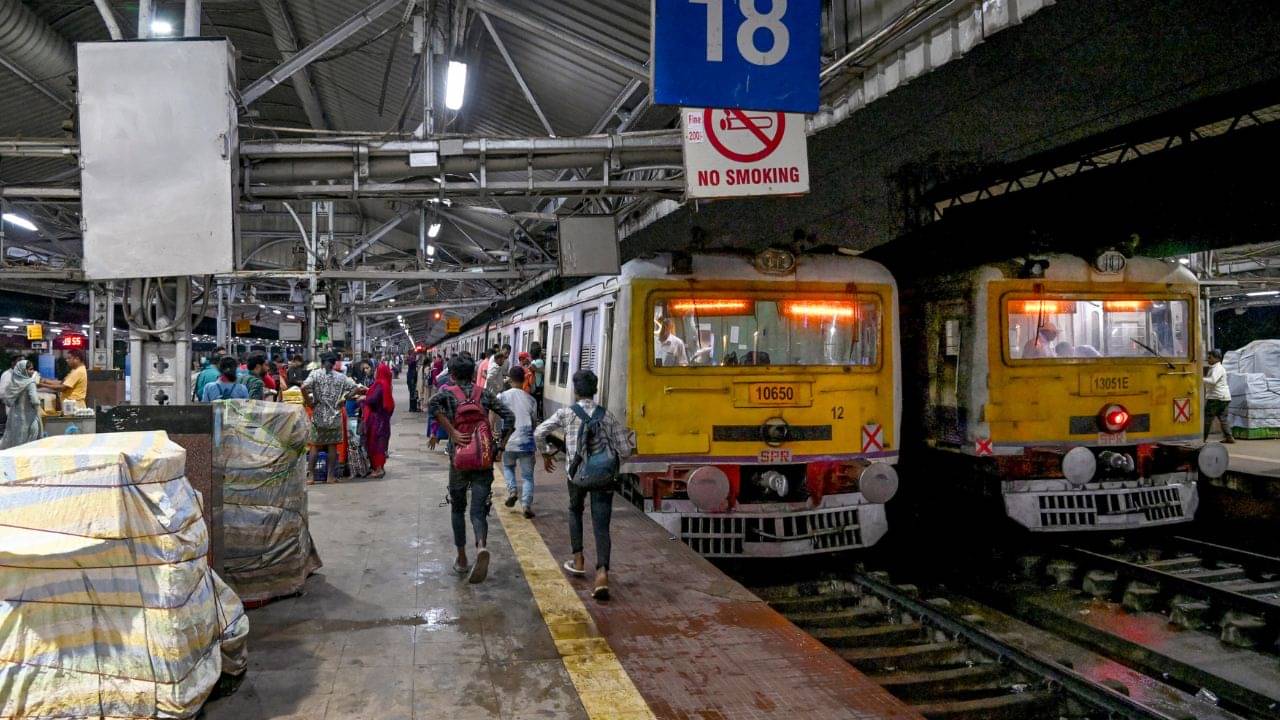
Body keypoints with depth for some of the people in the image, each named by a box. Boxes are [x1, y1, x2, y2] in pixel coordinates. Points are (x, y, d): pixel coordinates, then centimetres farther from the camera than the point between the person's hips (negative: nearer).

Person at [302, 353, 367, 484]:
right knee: (332, 446, 9)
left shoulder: (315, 374, -2)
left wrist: (309, 403, -6)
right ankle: (332, 476, 11)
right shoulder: (341, 377, 3)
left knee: (315, 446, 6)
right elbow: (357, 389, -1)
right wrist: (345, 398, 6)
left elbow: (304, 387, -18)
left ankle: (310, 476, 4)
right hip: (335, 416, 1)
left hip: (318, 416, -1)